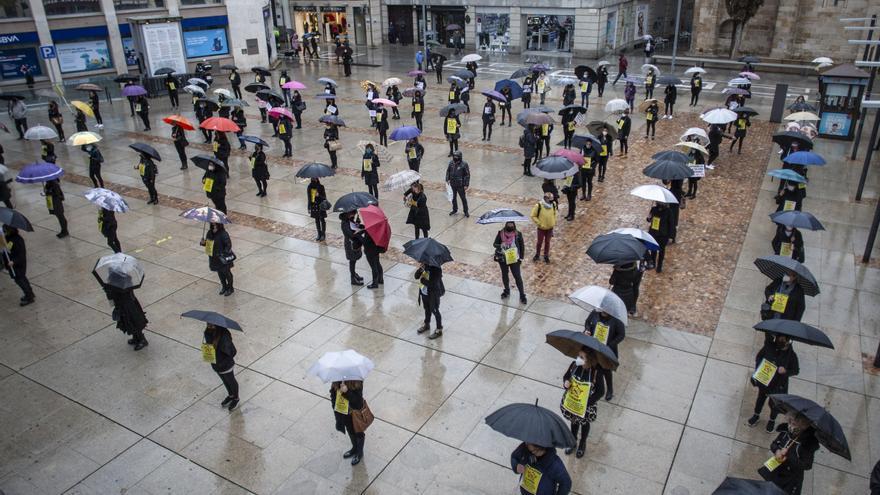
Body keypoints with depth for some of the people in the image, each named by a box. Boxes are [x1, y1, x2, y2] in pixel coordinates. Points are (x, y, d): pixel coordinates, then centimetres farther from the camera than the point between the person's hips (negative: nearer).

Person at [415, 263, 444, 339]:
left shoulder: (437, 269, -29)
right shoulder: (424, 265, -9)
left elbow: (432, 284, -33)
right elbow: (416, 276, -9)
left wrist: (422, 279, -20)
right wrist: (420, 269, -28)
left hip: (433, 294, -7)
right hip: (424, 292, 7)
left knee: (434, 311, 10)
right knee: (427, 309, 27)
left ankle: (439, 330, 28)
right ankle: (426, 324, 50)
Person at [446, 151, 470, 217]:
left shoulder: (464, 164, -18)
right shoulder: (451, 162, -5)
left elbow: (467, 175, -13)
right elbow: (448, 171, 10)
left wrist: (466, 185, -14)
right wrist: (448, 179, 3)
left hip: (460, 185, -4)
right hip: (453, 184, 5)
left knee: (463, 198, 8)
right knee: (453, 197, 19)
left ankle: (466, 211, 23)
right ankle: (455, 209, 39)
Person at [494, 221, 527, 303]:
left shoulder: (518, 234, -7)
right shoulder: (501, 233, -6)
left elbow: (522, 246, 1)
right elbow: (494, 244, -5)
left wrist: (521, 258, -2)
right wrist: (500, 246, -28)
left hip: (514, 259, -2)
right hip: (503, 259, 2)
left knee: (517, 276, -3)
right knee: (504, 275, 18)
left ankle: (522, 295, 6)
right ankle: (507, 291, 39)